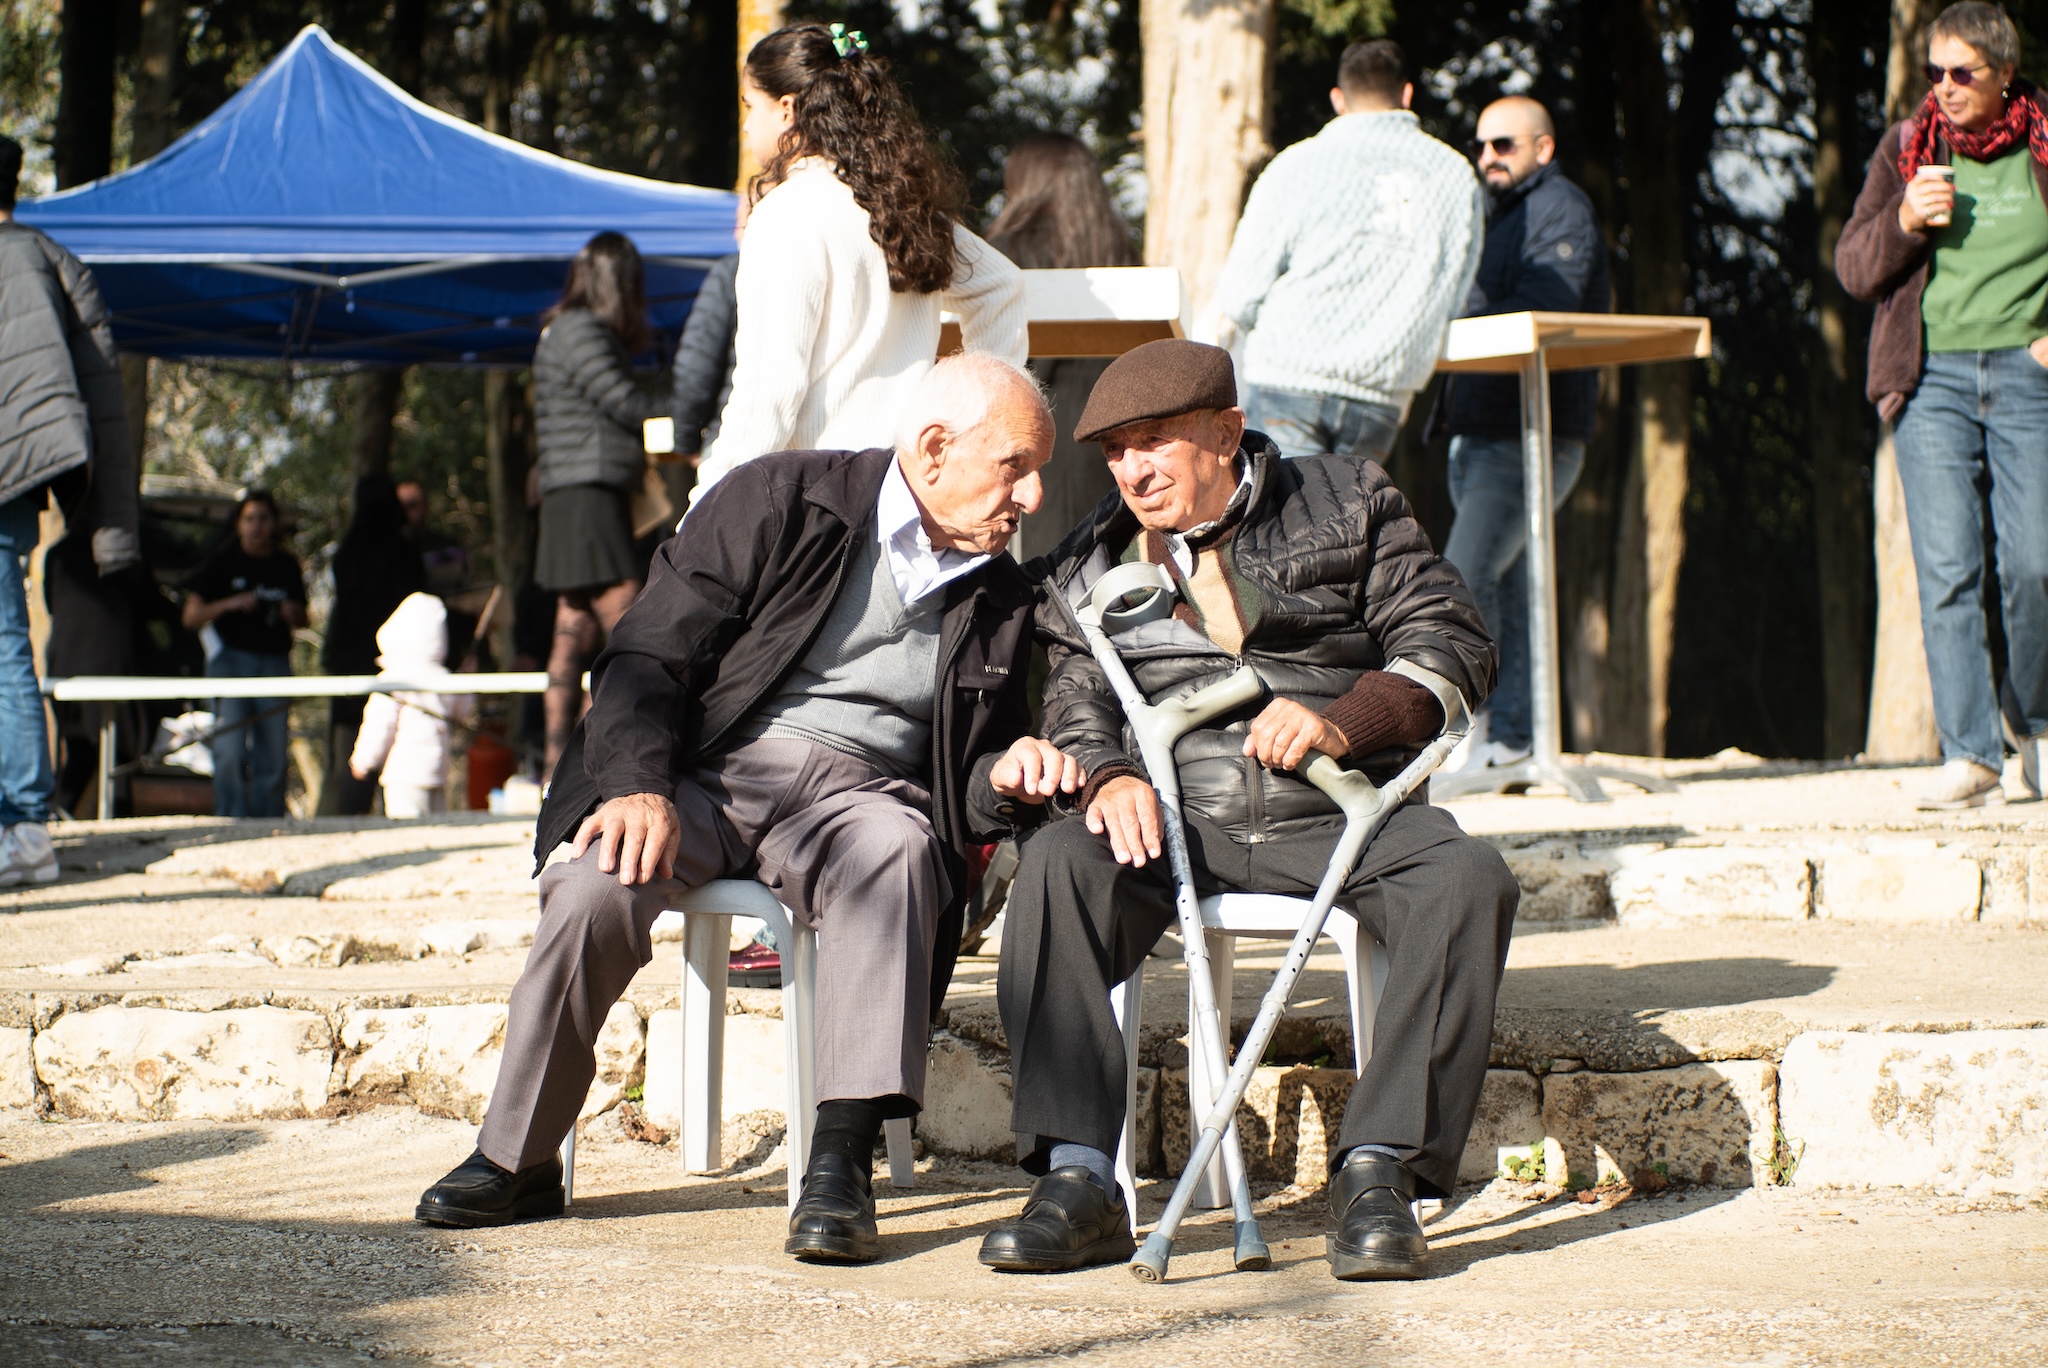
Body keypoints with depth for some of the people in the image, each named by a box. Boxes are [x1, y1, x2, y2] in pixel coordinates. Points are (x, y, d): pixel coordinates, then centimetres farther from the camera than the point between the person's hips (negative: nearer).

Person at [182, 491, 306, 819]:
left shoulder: (286, 566, 12)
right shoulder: (221, 562, 3)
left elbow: (302, 618, 22)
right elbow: (191, 617, 0)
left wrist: (294, 615, -1)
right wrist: (230, 604, -14)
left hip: (275, 662, 3)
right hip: (231, 659, -3)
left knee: (273, 756, 1)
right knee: (230, 751, -13)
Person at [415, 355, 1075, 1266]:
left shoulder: (1001, 601, 17)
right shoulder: (776, 501, 3)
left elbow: (962, 778, 22)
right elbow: (647, 655, -2)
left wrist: (1006, 774, -3)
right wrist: (639, 785, -19)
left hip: (857, 790, 2)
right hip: (711, 774, -2)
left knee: (895, 852, -36)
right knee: (596, 886, -32)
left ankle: (840, 1158, -42)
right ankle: (517, 1160, -13)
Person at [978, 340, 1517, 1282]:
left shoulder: (1347, 504, 10)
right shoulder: (1093, 565, 18)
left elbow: (1453, 644, 3)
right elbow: (1077, 699, 11)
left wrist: (1343, 723, -14)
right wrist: (1110, 776, -13)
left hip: (1340, 815, -1)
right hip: (1180, 817, 1)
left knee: (1466, 880, -31)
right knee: (1057, 864, -30)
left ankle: (1377, 1170, -30)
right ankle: (1078, 1178, -32)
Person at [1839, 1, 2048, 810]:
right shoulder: (1905, 150, 9)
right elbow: (1853, 269, 9)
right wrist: (1904, 221, -10)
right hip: (1931, 376, 1)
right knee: (1947, 568, -7)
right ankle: (1969, 751, -5)